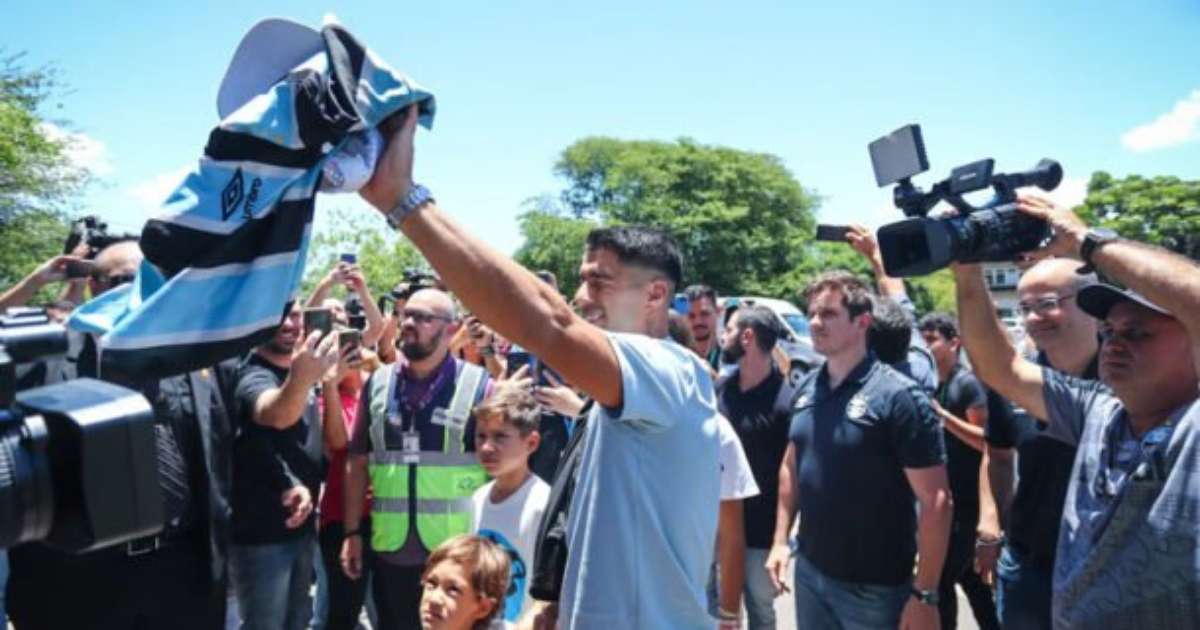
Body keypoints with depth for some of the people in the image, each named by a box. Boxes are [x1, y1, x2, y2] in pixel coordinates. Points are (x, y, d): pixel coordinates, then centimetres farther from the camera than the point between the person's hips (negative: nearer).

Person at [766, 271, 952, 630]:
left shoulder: (897, 396, -16)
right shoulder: (807, 388, 1)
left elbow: (936, 501, -16)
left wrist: (925, 594, -17)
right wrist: (780, 540, 9)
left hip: (876, 585, -5)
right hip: (809, 571, 5)